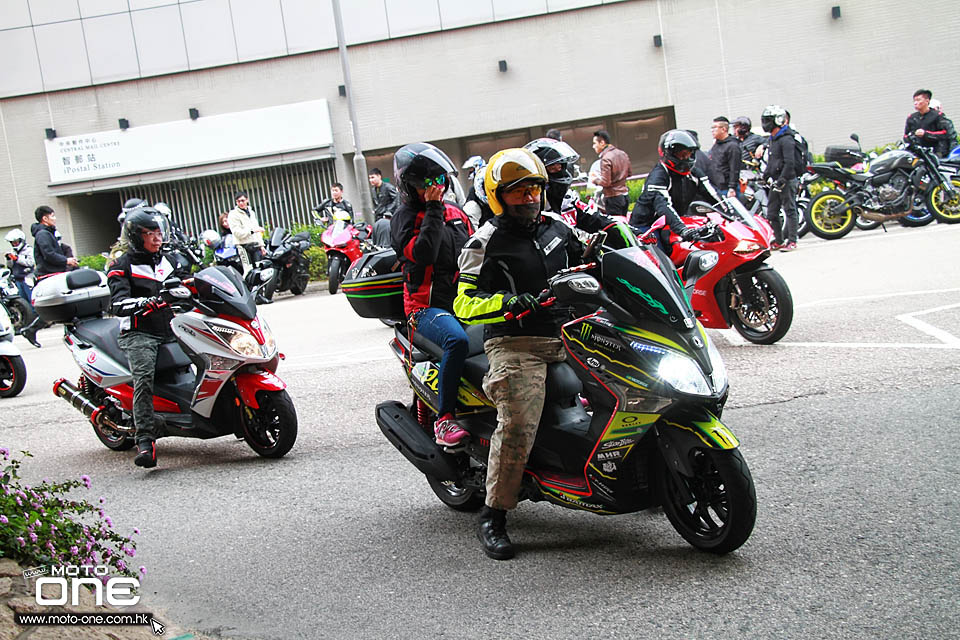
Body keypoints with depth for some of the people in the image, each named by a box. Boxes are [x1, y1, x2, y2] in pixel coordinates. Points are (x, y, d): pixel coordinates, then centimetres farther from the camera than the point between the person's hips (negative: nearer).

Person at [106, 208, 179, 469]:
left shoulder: (168, 260, 21)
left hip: (170, 331, 6)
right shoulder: (122, 267, 2)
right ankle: (145, 440, -32)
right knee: (144, 378, -29)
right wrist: (144, 303, -33)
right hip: (139, 334, -6)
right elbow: (118, 304, -14)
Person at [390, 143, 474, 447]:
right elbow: (423, 253, -18)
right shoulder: (405, 216, 1)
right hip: (427, 306, -6)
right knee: (457, 341, -36)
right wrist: (433, 209, -14)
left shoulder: (456, 213, 19)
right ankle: (444, 419, -31)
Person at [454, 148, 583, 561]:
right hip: (516, 345, -6)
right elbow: (465, 305, -7)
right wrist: (513, 303, -22)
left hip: (566, 336, 6)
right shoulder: (486, 242, 0)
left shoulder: (557, 228, 17)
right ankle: (493, 517, -12)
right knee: (518, 423, -23)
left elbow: (584, 263, 34)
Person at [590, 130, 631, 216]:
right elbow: (628, 174, 17)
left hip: (613, 198, -8)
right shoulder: (623, 154, 7)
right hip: (624, 196, 8)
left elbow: (605, 182, -21)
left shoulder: (605, 159, -18)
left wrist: (595, 180, -4)